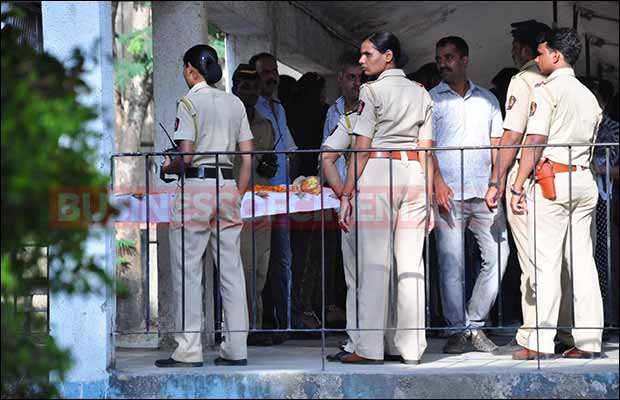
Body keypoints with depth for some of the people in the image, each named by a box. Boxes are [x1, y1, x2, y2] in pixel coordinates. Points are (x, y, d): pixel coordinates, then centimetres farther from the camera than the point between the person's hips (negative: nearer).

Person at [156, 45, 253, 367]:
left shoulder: (189, 102, -7)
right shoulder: (235, 103, 12)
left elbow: (186, 156, -14)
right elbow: (248, 155, 9)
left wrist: (169, 167, 7)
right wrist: (238, 195, 14)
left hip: (195, 186, -6)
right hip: (228, 184, 6)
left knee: (187, 272, -2)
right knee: (231, 271, 6)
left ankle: (189, 350, -4)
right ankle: (236, 349, 6)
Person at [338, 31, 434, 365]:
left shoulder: (372, 91, -2)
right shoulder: (422, 94, 14)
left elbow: (361, 148, -7)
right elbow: (426, 150, 11)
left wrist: (347, 193, -6)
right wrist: (428, 196, 12)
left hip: (377, 173, -5)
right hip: (414, 174, 5)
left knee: (375, 262, -5)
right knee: (410, 264, 6)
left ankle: (370, 347, -7)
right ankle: (410, 347, 6)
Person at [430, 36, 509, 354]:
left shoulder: (487, 100, 17)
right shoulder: (431, 100, 8)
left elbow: (497, 145, 16)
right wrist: (438, 182, -12)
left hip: (484, 192, 3)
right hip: (448, 193, -3)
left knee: (497, 256, -5)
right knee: (451, 263, -5)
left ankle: (475, 323, 6)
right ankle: (457, 330, 2)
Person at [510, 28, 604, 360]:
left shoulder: (546, 90, -6)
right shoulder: (588, 96, 17)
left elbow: (535, 142, -12)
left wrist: (518, 187, -10)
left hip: (552, 179, -7)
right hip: (584, 179, 7)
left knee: (546, 263, -7)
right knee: (582, 261, 6)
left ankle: (540, 343, -8)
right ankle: (588, 341, 3)